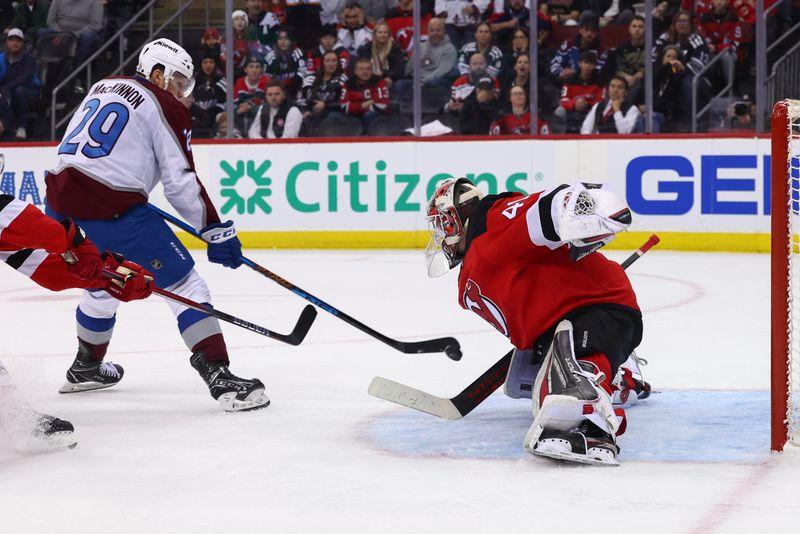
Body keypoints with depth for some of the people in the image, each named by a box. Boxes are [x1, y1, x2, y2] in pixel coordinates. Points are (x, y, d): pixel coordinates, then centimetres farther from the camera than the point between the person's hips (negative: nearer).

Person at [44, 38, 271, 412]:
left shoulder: (102, 87, 20)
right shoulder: (165, 108, 0)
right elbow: (181, 182, -6)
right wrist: (215, 230, 1)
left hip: (60, 200, 8)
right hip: (112, 209, -8)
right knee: (183, 284, -2)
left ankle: (86, 367, 46)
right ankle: (220, 378, -11)